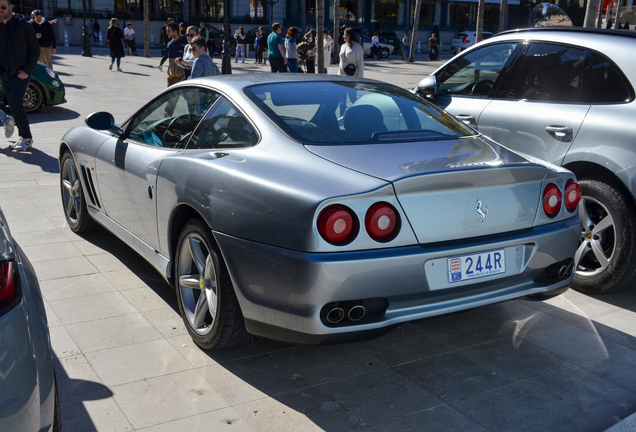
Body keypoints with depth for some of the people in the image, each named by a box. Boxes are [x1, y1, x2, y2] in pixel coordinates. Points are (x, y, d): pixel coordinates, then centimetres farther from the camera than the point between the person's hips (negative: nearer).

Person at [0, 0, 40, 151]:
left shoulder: (23, 25, -6)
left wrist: (27, 71, -12)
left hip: (20, 73, -6)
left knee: (15, 104, -14)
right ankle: (24, 137, 18)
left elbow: (35, 50, -5)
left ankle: (27, 138, -3)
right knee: (14, 105, 8)